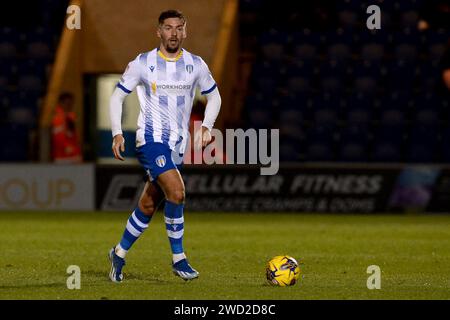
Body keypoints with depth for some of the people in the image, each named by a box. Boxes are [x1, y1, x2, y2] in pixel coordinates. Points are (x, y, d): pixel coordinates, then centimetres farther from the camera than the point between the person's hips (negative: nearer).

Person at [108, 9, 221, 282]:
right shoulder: (143, 63, -4)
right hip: (151, 139, -4)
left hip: (178, 145, 4)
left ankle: (119, 254, 29)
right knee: (176, 192, -23)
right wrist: (117, 133, -7)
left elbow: (214, 97, 17)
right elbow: (118, 96, 4)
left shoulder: (196, 65, 3)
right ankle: (178, 259, -13)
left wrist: (206, 127, 0)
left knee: (148, 206, 9)